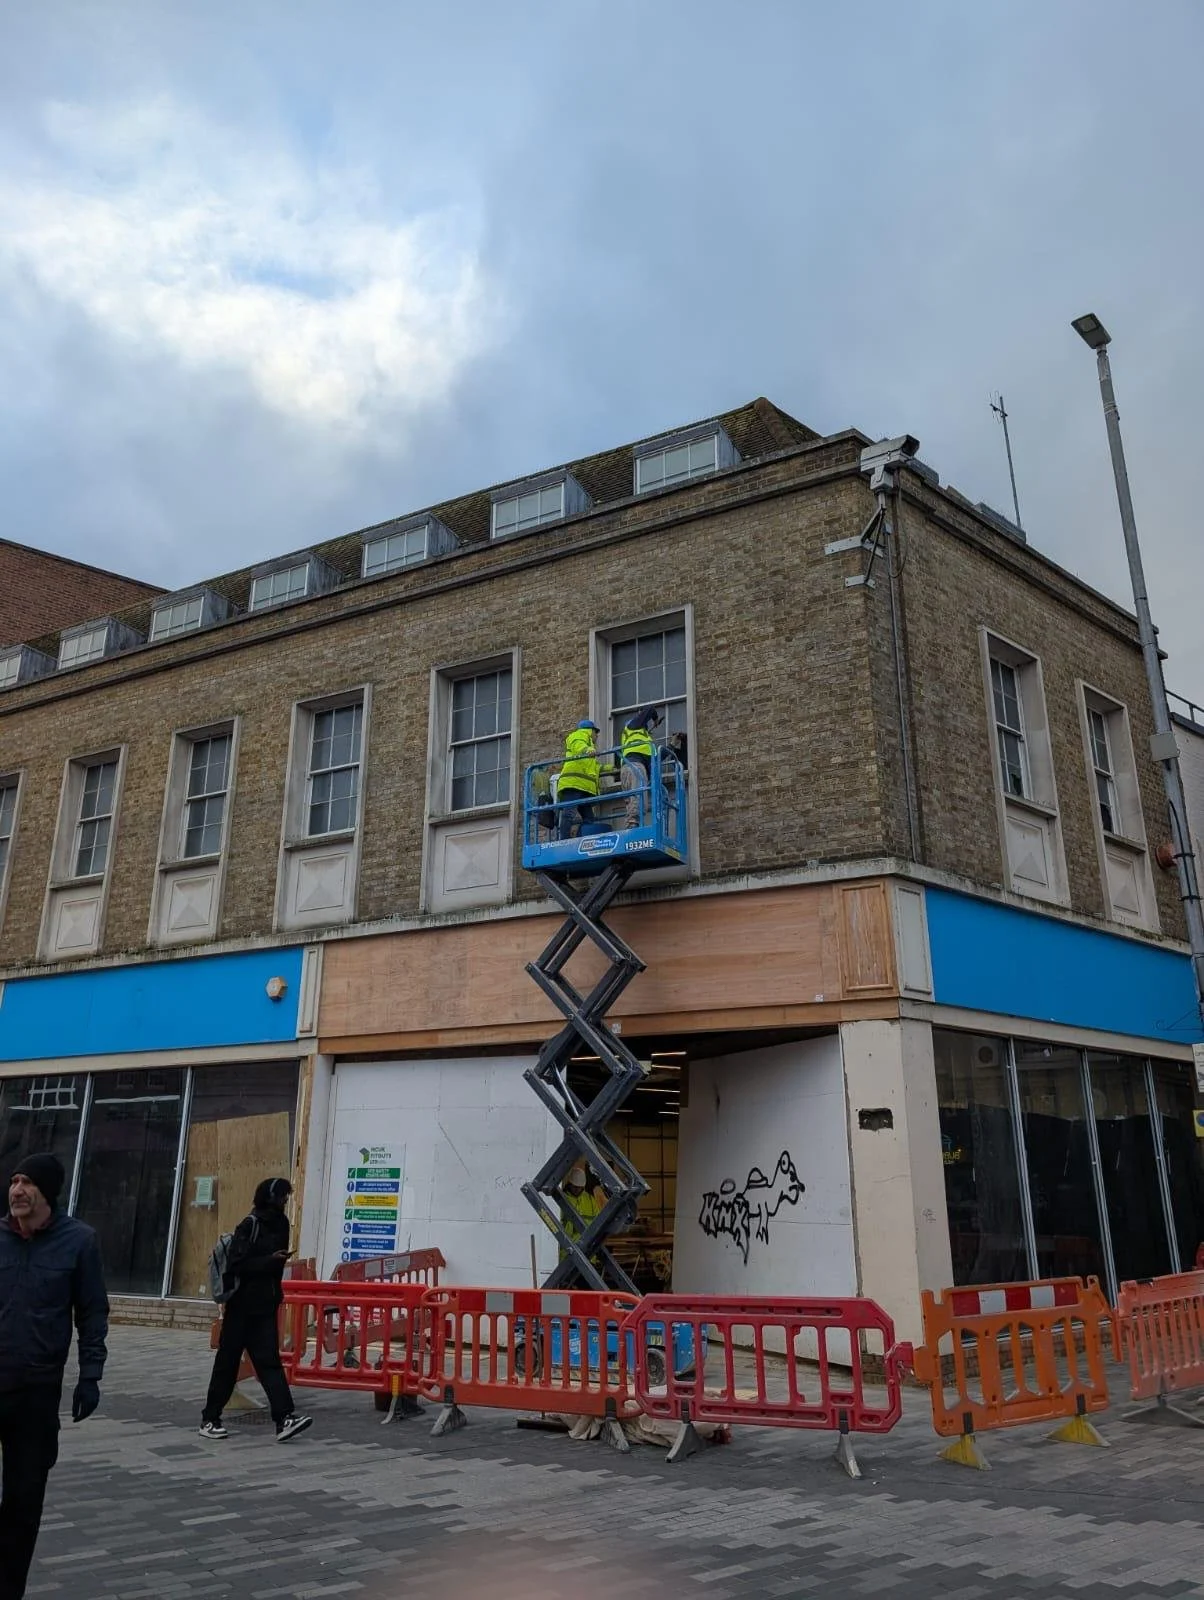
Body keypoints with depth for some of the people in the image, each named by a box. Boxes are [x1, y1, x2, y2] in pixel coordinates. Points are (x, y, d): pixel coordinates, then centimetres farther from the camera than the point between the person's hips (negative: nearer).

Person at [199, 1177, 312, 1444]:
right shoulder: (250, 1224, -14)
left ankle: (284, 1419, -10)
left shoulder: (280, 1224, 9)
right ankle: (209, 1419, 19)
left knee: (269, 1361, -2)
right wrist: (269, 1260, -25)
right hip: (242, 1307, -6)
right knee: (228, 1362, 6)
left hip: (266, 1307, 6)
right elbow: (237, 1265, -19)